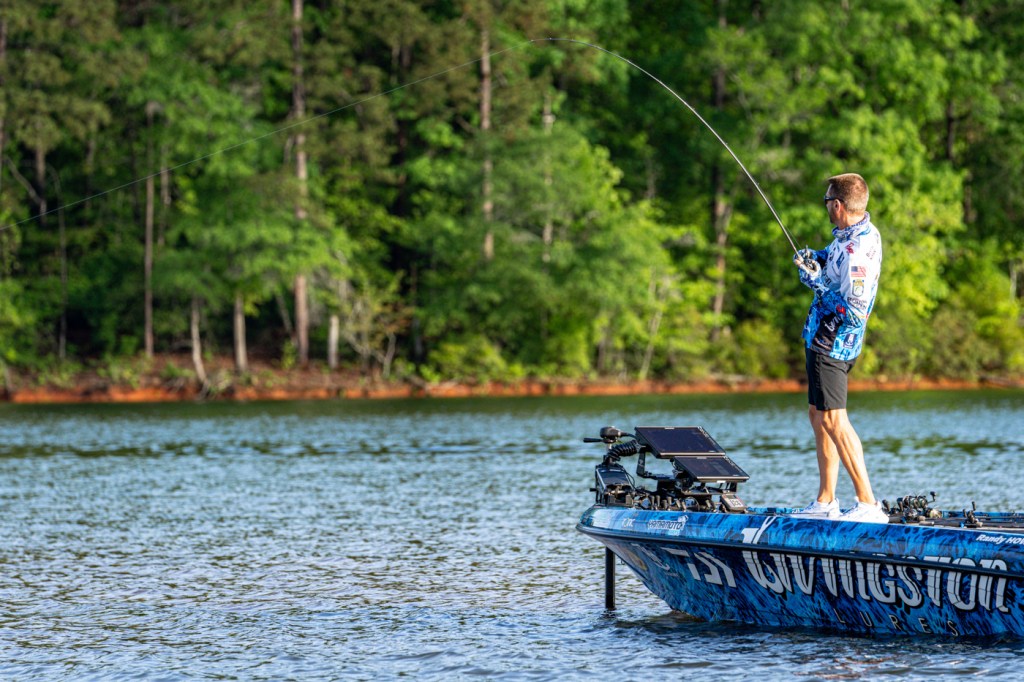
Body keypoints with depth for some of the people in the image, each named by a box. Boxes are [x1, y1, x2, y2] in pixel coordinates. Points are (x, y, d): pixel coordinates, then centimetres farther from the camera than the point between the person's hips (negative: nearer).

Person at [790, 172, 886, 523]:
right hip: (826, 338, 11)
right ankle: (826, 502, 24)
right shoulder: (864, 231, 6)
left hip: (832, 343, -11)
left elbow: (854, 311, -28)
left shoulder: (856, 251, -26)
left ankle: (868, 504, -18)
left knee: (833, 420, -14)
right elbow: (837, 260, 27)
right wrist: (815, 258, 6)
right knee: (818, 415, 18)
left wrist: (818, 283, -19)